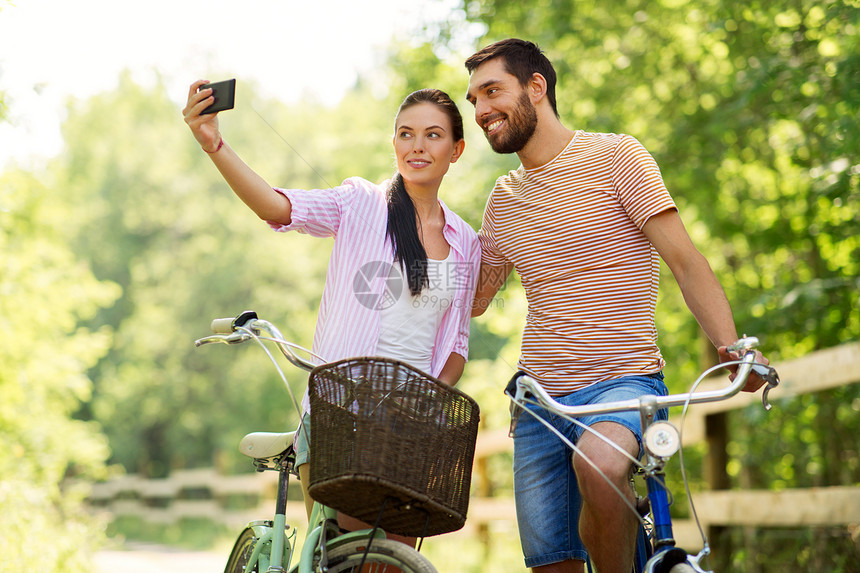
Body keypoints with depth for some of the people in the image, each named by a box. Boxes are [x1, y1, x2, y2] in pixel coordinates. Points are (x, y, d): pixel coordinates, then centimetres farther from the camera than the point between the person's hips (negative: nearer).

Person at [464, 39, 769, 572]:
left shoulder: (614, 156, 0)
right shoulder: (504, 199, 17)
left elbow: (686, 262, -6)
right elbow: (471, 300, 29)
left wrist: (732, 347, -20)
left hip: (624, 380, -5)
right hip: (540, 399, 5)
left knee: (597, 463, -37)